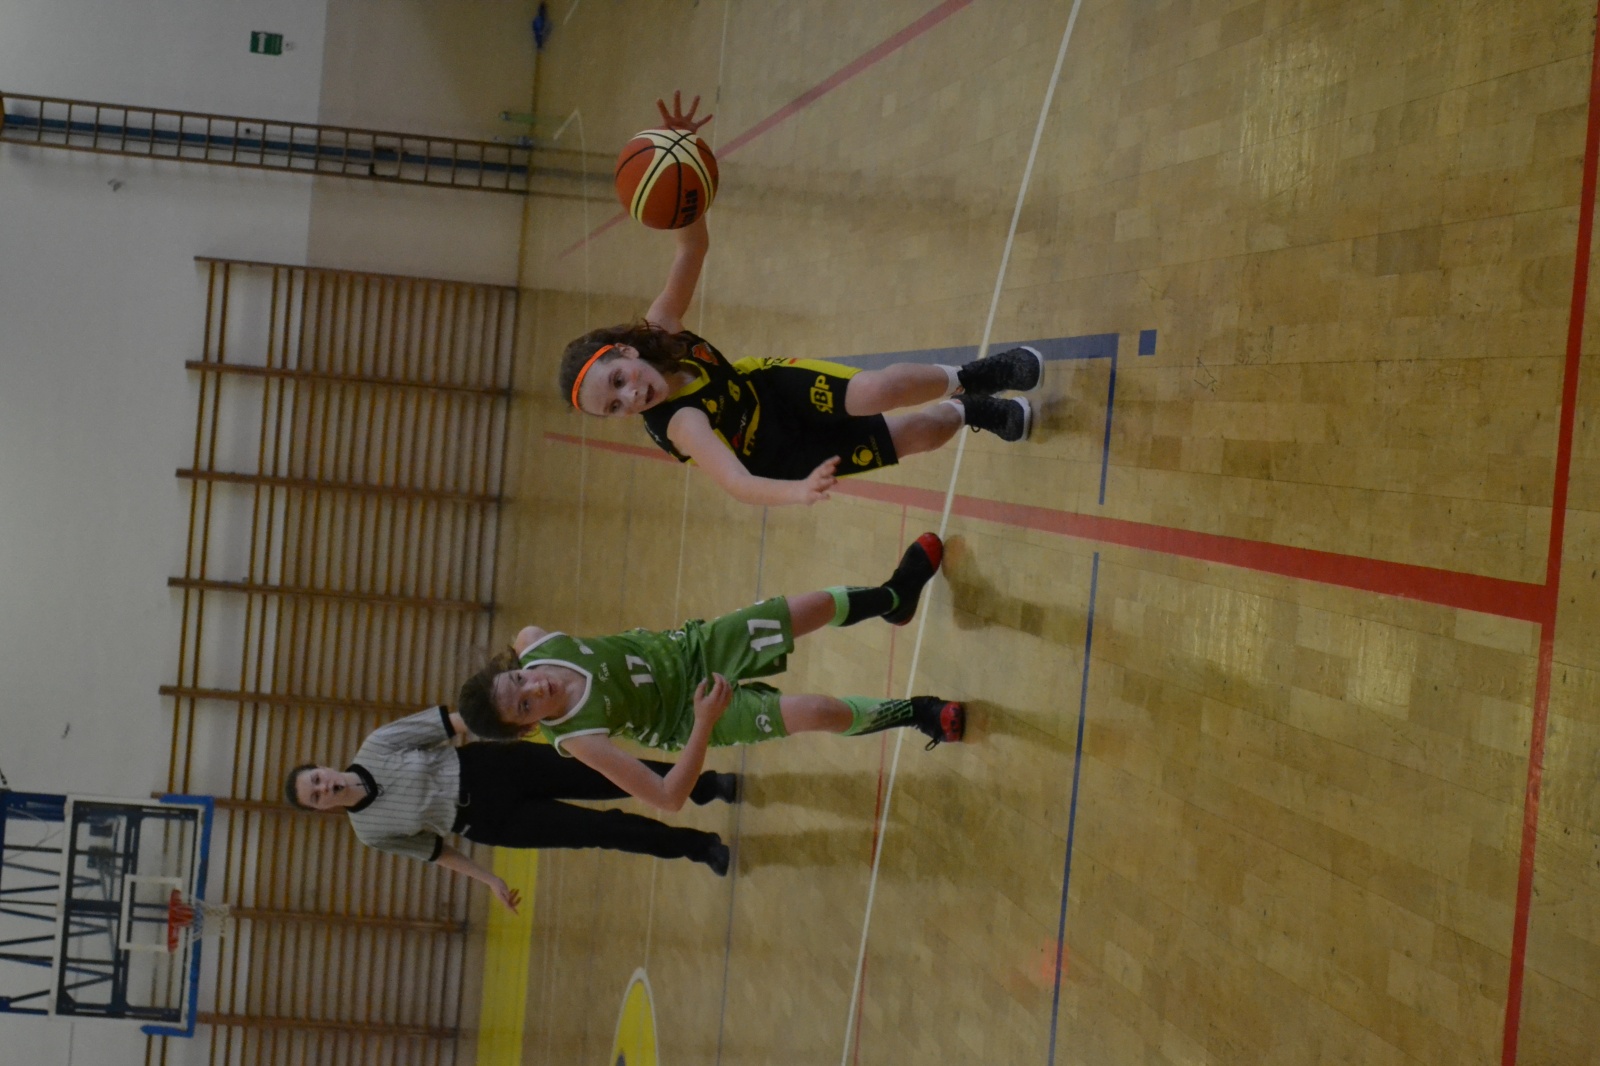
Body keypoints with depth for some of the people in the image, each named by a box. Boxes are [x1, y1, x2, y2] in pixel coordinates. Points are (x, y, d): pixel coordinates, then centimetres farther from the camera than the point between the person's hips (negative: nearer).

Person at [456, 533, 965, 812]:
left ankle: (893, 596, 29)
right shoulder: (576, 738, -34)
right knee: (818, 713, -22)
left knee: (817, 607, -5)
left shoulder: (535, 645, -22)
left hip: (686, 647, 5)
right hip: (691, 714, -5)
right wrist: (703, 725, -40)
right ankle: (912, 713, 10)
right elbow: (669, 797, -33)